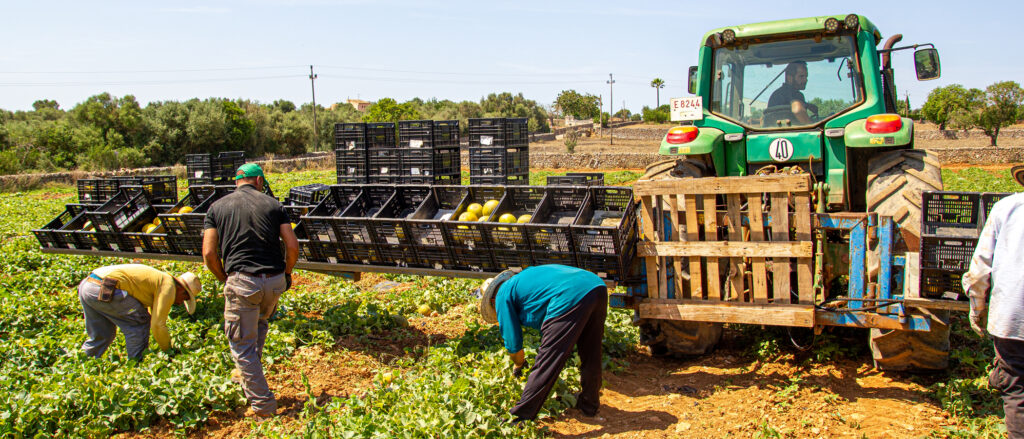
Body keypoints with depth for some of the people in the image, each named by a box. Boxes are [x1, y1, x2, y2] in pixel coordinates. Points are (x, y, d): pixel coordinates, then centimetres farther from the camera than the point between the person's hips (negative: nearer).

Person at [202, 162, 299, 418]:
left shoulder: (217, 207, 8)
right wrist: (287, 272, 18)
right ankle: (248, 373, 45)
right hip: (275, 281, 3)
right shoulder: (272, 204, 8)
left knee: (242, 344, 8)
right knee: (259, 322, 31)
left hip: (242, 282, -3)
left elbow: (209, 253, 1)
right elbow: (292, 246, 1)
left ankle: (262, 404, 8)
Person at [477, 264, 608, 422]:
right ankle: (589, 405, 40)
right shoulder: (523, 278, 37)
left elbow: (513, 342, 14)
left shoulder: (503, 295, 14)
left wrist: (518, 365, 34)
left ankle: (521, 415, 12)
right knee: (591, 356, 24)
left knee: (545, 364, 2)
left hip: (570, 298, -9)